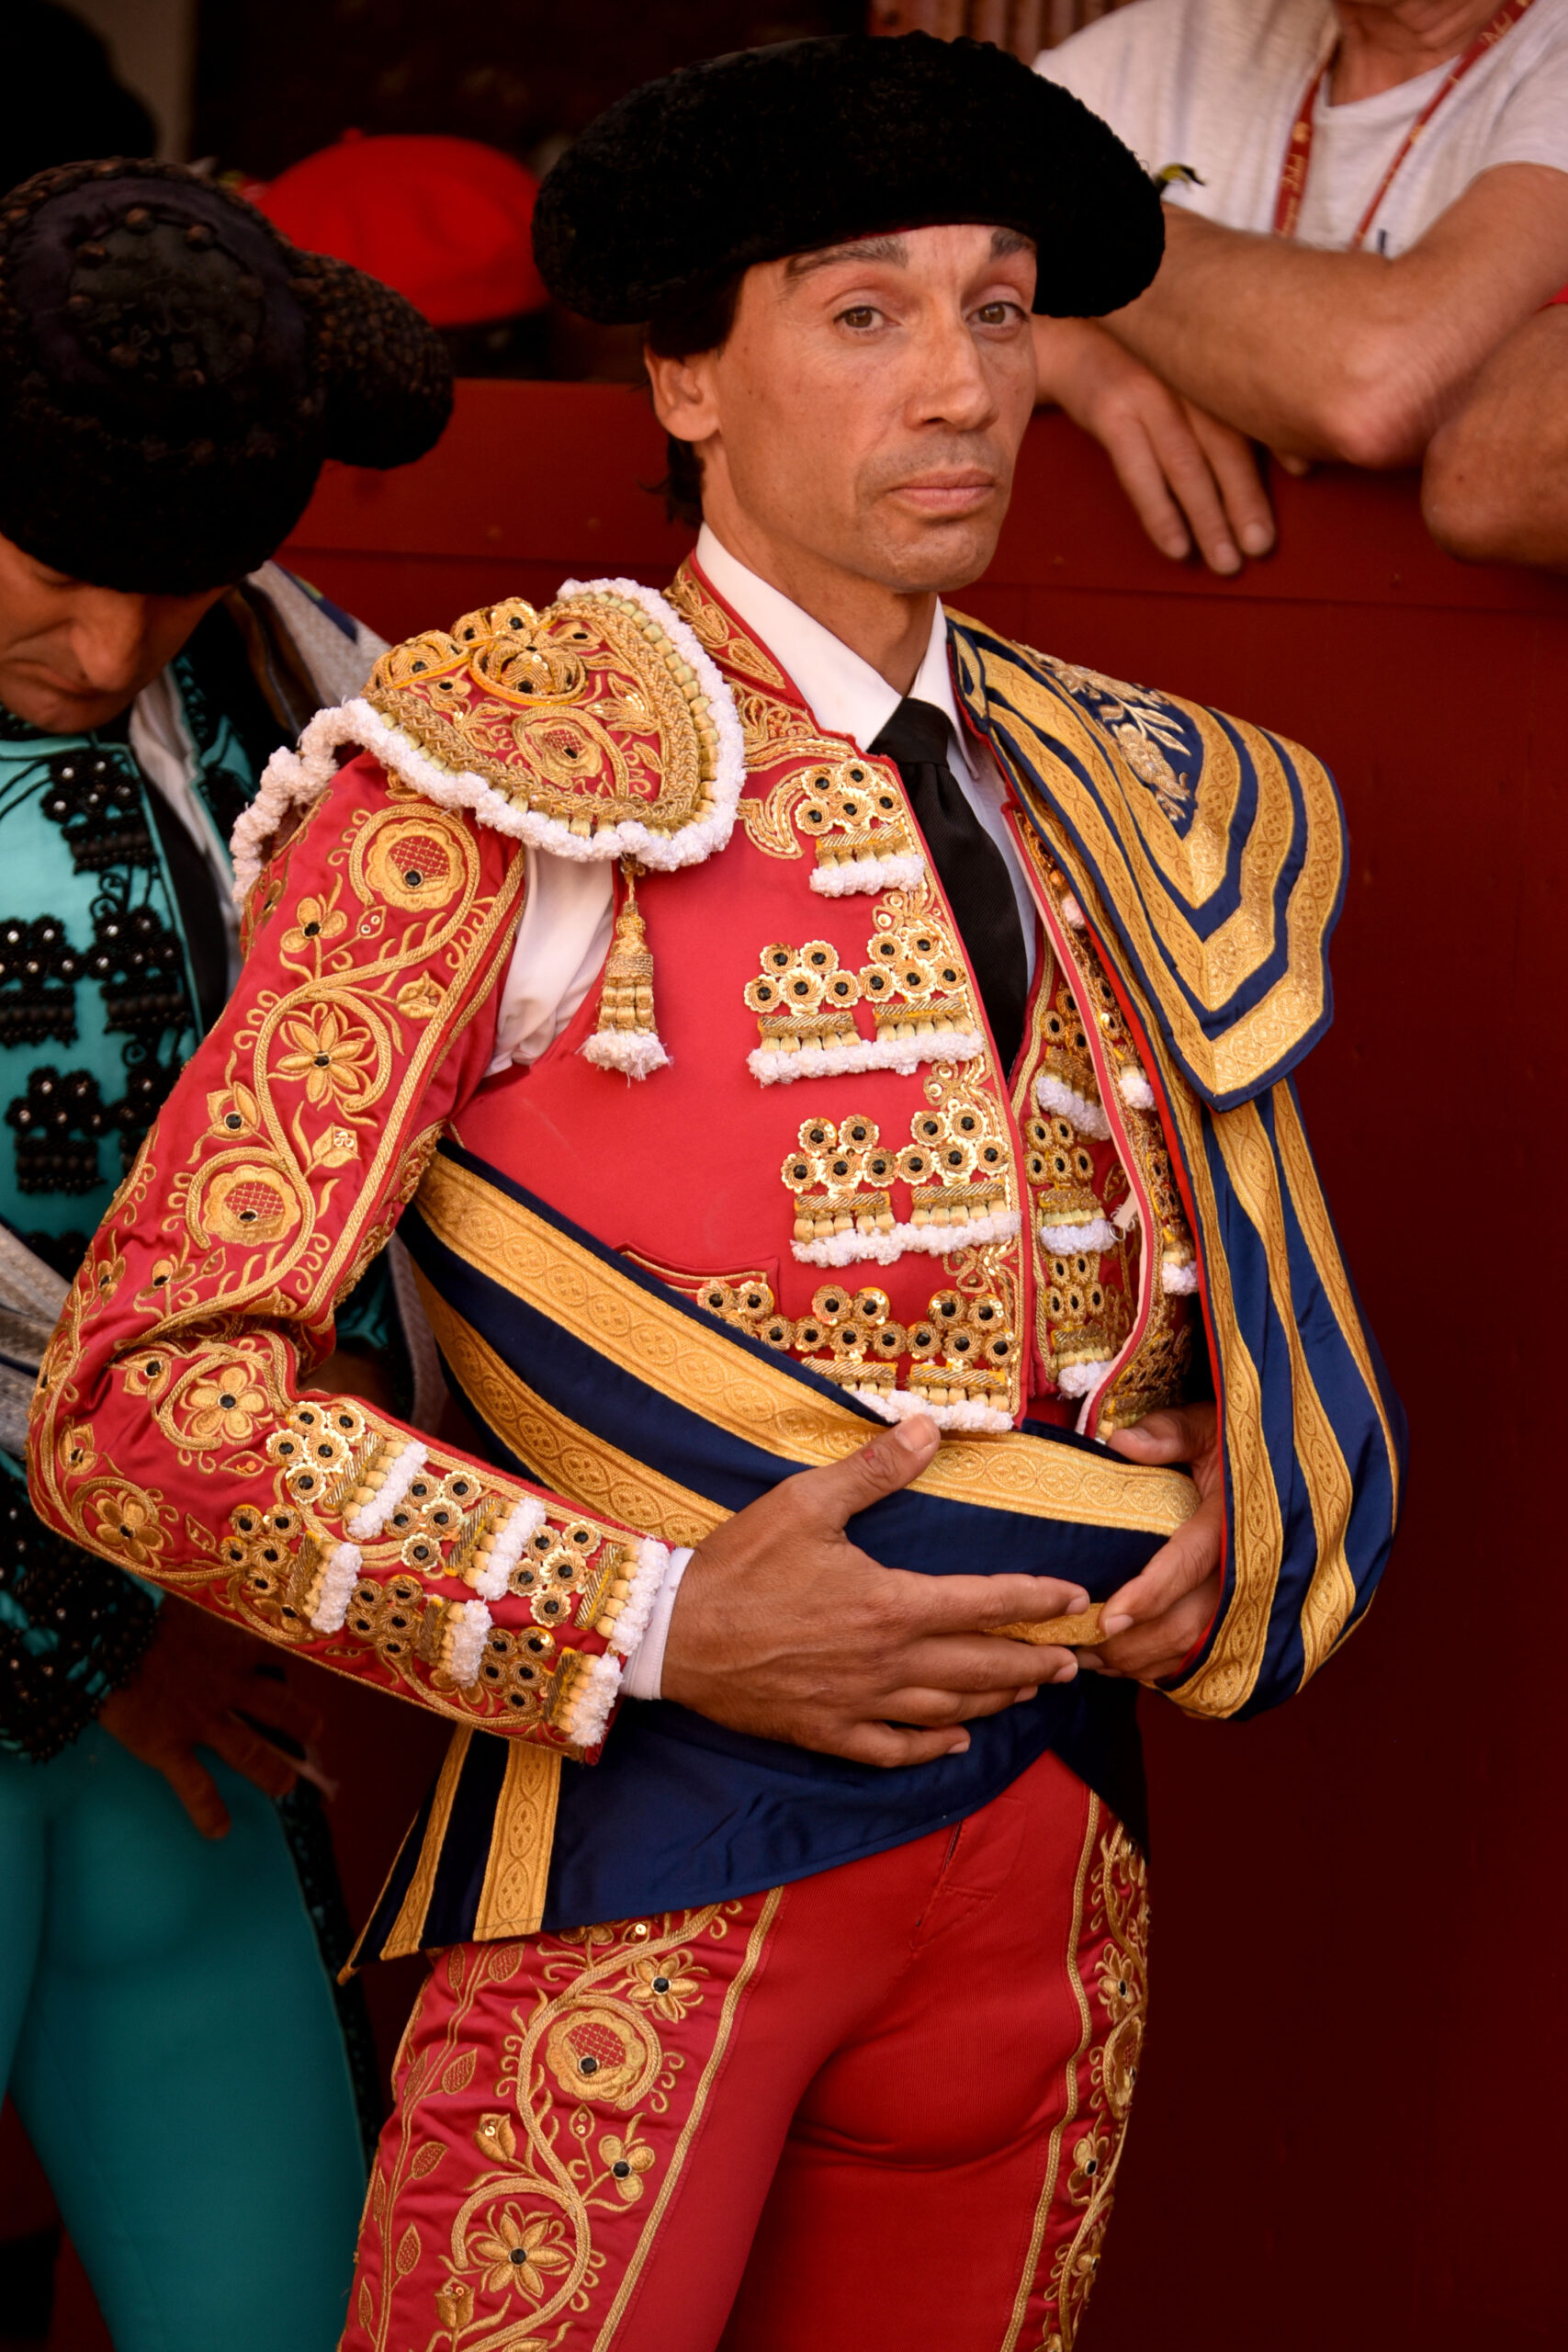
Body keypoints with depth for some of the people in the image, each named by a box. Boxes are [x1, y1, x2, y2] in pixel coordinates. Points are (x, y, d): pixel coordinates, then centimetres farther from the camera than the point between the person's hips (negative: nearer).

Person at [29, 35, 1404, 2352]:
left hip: (1048, 1860, 6)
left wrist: (1225, 1498, 2)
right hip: (647, 1857, -5)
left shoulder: (1114, 805, 10)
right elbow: (150, 1398, -13)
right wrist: (659, 1630, -18)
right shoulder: (506, 778, -9)